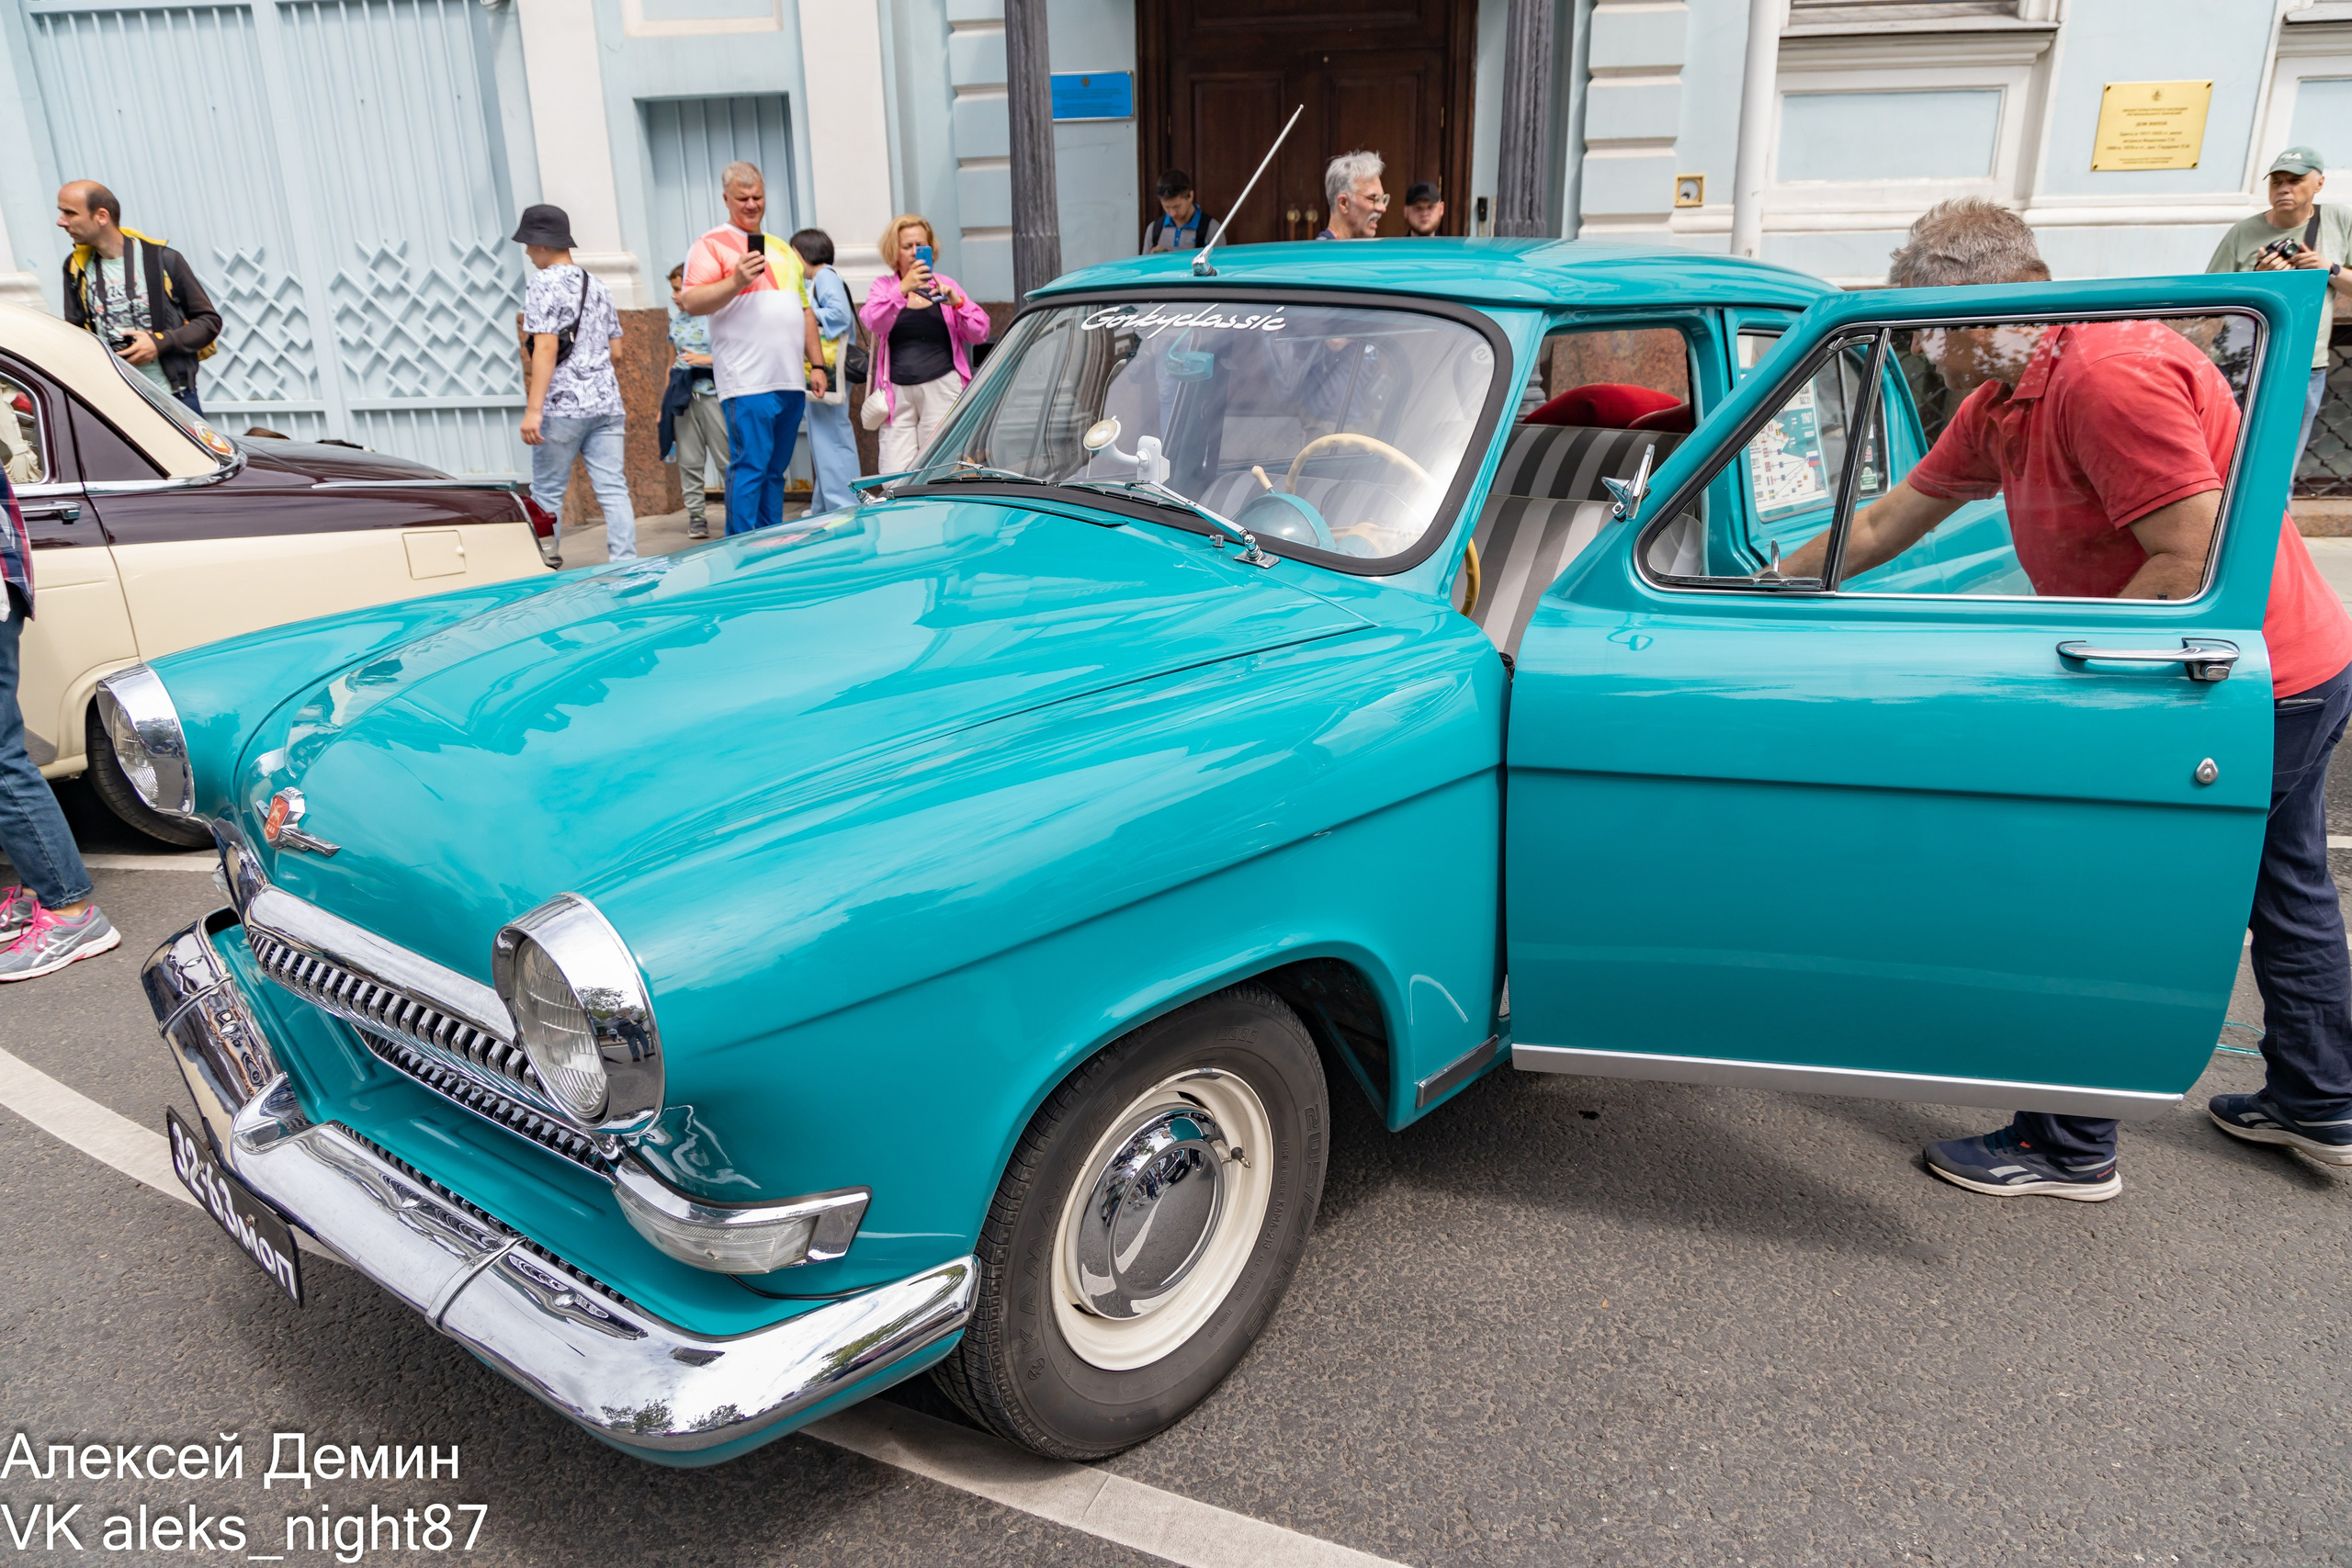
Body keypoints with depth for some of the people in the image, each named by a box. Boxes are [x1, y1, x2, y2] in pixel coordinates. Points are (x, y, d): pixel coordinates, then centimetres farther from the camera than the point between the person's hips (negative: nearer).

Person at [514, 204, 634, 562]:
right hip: (606, 403, 6)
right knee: (613, 489, 1)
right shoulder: (597, 286, 16)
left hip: (562, 406, -6)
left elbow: (546, 348, -14)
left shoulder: (542, 284, -6)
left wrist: (533, 409, -17)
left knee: (547, 493, 4)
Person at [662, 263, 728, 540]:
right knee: (689, 460, 4)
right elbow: (672, 364, 19)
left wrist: (707, 359, -16)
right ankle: (696, 515, 9)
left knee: (727, 459, -4)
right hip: (682, 397, 5)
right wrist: (665, 402, 15)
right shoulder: (676, 321, 14)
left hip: (712, 394, -5)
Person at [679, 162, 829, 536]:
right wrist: (735, 282, -23)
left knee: (775, 470, 10)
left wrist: (817, 364, 19)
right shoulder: (712, 245, 1)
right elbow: (691, 302, -10)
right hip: (748, 382, -7)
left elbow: (805, 310, 26)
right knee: (749, 468, -10)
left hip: (791, 381, 7)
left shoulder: (783, 249, 23)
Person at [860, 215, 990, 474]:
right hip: (897, 392, 1)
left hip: (941, 388, -1)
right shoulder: (884, 287, 12)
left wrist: (957, 302, -14)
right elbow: (873, 323, -10)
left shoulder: (944, 285, 12)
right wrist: (903, 289, -23)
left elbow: (979, 332, 3)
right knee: (895, 478, -8)